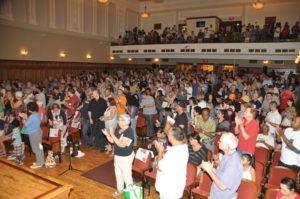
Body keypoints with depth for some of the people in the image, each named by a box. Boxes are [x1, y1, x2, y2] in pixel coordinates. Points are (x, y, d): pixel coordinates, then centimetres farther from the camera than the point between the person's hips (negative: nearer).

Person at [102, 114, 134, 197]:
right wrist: (107, 134, -11)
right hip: (117, 156, 9)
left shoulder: (129, 132, -25)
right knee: (118, 173, 22)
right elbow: (112, 141, 6)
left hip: (126, 157, -9)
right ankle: (119, 190, 41)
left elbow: (122, 144, -32)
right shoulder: (119, 130, 1)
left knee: (126, 175, 5)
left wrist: (112, 135, -31)